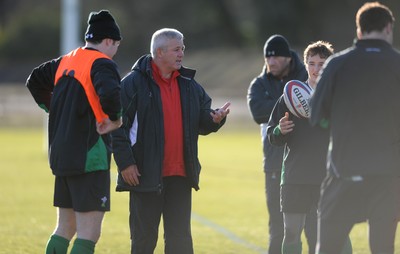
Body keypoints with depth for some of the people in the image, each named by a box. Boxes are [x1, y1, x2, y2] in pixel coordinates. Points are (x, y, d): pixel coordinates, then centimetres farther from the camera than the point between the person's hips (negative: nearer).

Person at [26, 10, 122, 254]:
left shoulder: (65, 61, 13)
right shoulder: (102, 64, -11)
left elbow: (35, 81, 25)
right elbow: (110, 93, -30)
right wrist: (115, 118, -13)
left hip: (61, 157, 8)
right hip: (90, 158, -8)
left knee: (65, 228, 16)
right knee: (89, 233, -7)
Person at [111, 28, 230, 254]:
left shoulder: (189, 85, 12)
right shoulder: (134, 83, -6)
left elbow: (202, 124, 16)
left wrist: (215, 119, -8)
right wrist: (125, 162, -14)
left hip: (180, 175, 5)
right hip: (145, 175, -5)